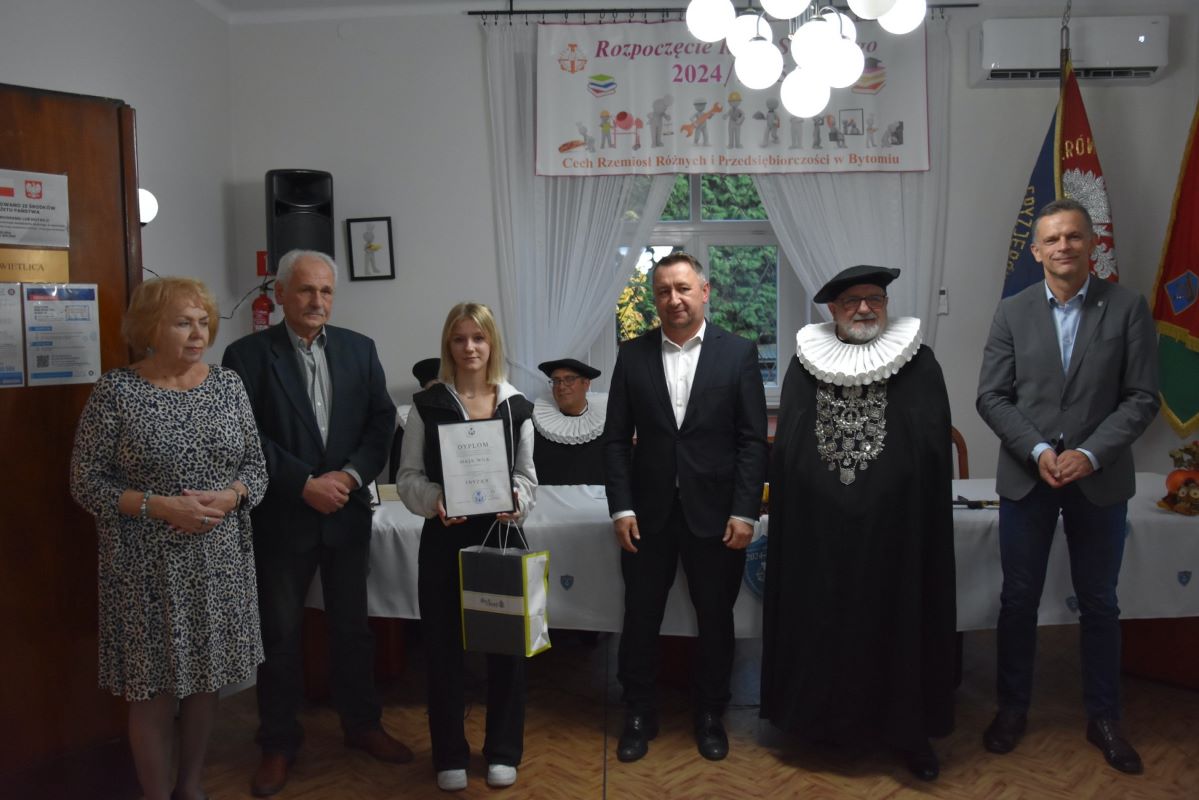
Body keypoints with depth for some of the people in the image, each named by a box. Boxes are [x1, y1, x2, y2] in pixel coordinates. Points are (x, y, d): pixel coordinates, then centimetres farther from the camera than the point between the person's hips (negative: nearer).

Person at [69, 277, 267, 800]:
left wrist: (229, 497, -14)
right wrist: (158, 507, -19)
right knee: (154, 691, 5)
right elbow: (86, 483, -7)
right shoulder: (115, 391, -8)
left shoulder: (228, 384, 2)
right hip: (147, 568, -3)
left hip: (219, 562, 4)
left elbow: (256, 467, 6)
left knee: (205, 680, 15)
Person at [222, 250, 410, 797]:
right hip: (282, 517, -3)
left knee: (352, 625, 15)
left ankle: (361, 723, 33)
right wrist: (304, 483, -17)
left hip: (348, 513, 3)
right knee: (279, 633, 10)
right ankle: (278, 742, 27)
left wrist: (352, 474, -12)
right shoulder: (248, 354, -5)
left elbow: (382, 421, 2)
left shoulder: (359, 349, 4)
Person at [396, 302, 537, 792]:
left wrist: (517, 502, -15)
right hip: (444, 538, -1)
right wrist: (433, 501, -19)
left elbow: (527, 476, 6)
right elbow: (408, 476, 0)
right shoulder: (427, 404, 0)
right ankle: (450, 754, 25)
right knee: (443, 645, 7)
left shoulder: (516, 406, 4)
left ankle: (503, 750, 26)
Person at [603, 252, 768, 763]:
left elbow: (753, 440, -4)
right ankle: (639, 716, 29)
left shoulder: (739, 353, -2)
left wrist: (745, 511, -9)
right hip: (648, 512, 1)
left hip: (715, 513, -1)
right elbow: (616, 438, 2)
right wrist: (621, 507, -5)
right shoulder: (632, 355, 3)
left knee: (716, 620, 12)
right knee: (640, 619, 11)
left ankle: (710, 715, 32)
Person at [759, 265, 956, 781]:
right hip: (816, 525, 1)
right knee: (820, 624, 11)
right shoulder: (806, 361, 6)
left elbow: (936, 448, 1)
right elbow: (784, 446, 8)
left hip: (895, 525, -1)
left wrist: (925, 510, -4)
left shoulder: (918, 363, 2)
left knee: (897, 624, 8)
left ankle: (906, 729, 24)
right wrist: (790, 503, 4)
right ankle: (822, 720, 28)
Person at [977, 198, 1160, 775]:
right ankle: (1012, 708, 25)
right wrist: (1038, 451, -13)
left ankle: (1103, 719, 28)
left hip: (1100, 480, 0)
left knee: (1098, 603, 12)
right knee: (1018, 599, 9)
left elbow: (1141, 397, -4)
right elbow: (991, 397, -1)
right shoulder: (1012, 312, 1)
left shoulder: (1127, 308, -2)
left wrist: (1090, 454, -15)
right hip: (1025, 478, 1)